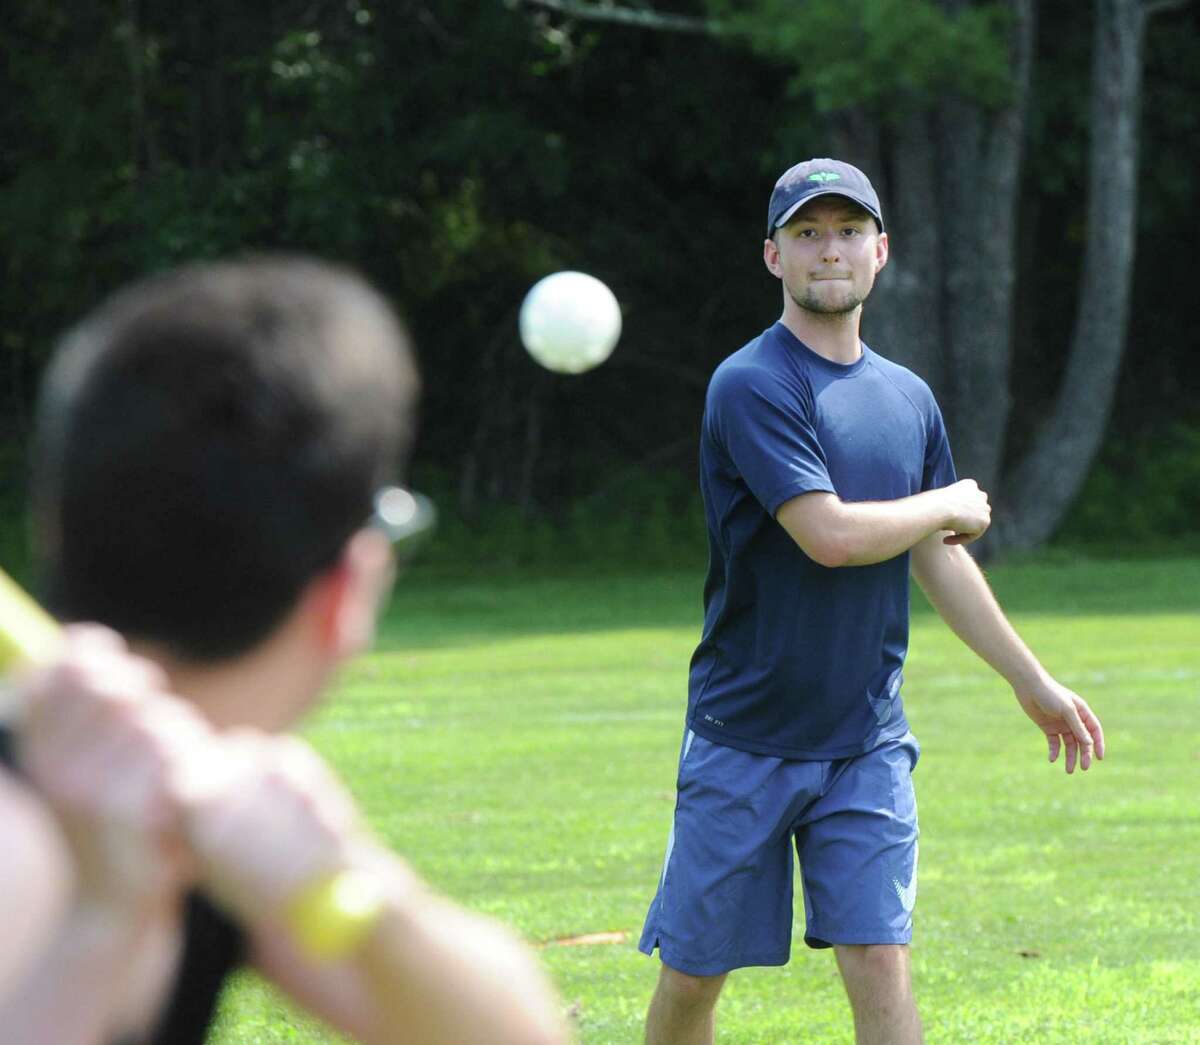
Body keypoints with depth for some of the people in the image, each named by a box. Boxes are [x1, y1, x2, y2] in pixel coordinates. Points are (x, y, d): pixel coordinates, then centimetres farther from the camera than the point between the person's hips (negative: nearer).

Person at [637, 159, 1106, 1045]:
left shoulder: (908, 399, 9)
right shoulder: (751, 386, -12)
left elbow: (937, 559, 19)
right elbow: (831, 535, -21)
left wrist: (1033, 682, 23)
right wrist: (950, 506, -4)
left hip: (867, 741, 4)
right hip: (744, 740, -4)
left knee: (880, 967, -6)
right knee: (694, 974, 3)